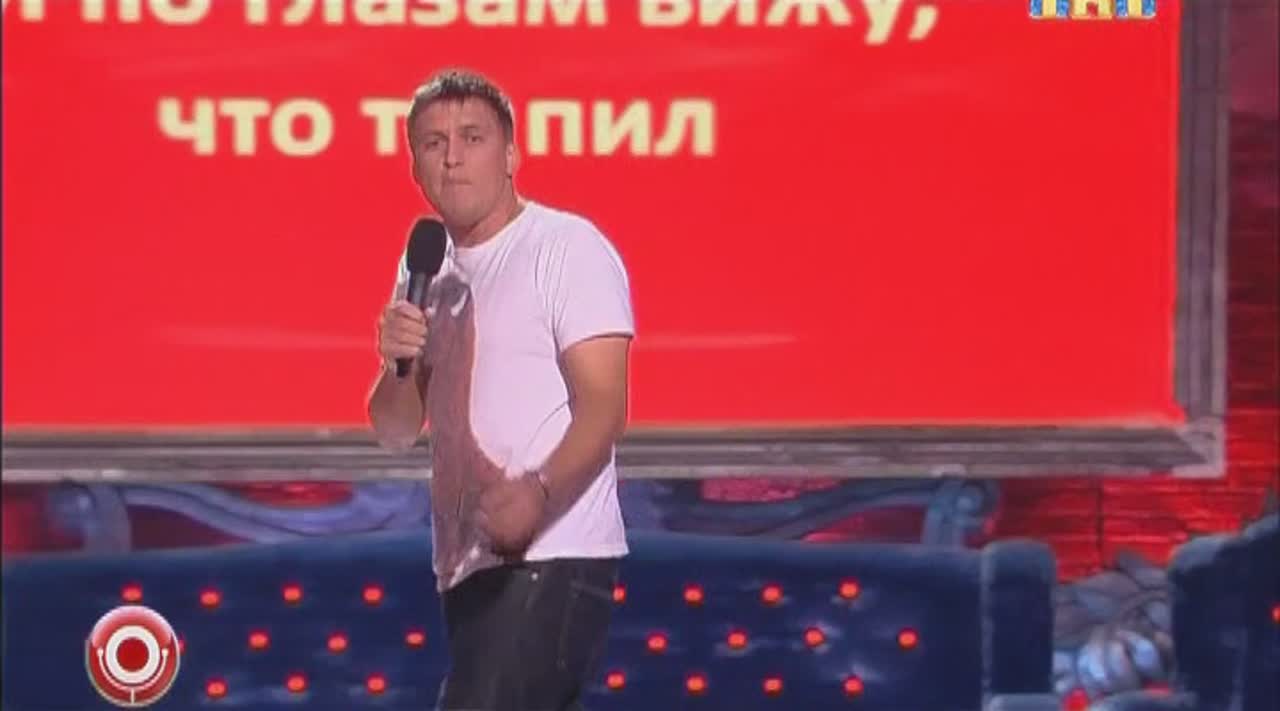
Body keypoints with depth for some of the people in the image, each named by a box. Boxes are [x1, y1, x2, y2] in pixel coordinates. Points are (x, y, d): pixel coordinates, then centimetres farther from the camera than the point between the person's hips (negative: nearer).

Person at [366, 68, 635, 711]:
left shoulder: (567, 247, -7)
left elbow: (603, 406, -16)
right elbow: (396, 432, 15)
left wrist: (538, 493, -33)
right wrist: (396, 363, -7)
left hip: (551, 560, -8)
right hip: (472, 564, 8)